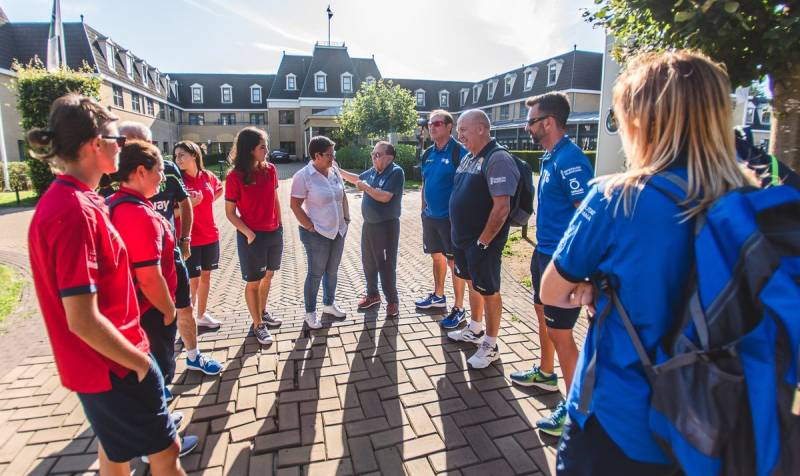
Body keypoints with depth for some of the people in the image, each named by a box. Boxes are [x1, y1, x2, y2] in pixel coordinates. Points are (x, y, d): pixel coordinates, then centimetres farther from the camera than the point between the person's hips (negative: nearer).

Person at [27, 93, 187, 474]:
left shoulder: (62, 198, 4)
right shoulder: (76, 212, -27)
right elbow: (83, 321, -29)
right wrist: (141, 362, -15)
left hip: (102, 363, 10)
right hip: (113, 367, -9)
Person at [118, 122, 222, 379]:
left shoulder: (169, 169, -2)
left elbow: (184, 203, 12)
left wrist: (185, 239, 8)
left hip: (170, 252, 3)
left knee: (185, 309, 16)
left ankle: (193, 356, 39)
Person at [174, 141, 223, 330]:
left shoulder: (208, 176, 1)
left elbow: (219, 189, 24)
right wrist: (189, 204, -23)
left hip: (211, 236, 5)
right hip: (189, 239, -5)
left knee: (206, 275, 15)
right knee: (192, 281, 0)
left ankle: (202, 315, 31)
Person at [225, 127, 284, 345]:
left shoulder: (270, 170, -1)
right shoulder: (235, 177, -14)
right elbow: (230, 212, -10)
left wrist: (279, 225, 8)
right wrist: (248, 233, -18)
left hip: (274, 233, 6)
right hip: (252, 236, -5)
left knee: (268, 276, 20)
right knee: (253, 282, 8)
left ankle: (262, 312, 41)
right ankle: (258, 325, 23)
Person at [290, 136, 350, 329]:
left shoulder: (334, 171, 5)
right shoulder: (303, 176, -14)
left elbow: (343, 196, 15)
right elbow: (295, 205, -14)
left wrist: (346, 218, 8)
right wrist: (310, 227, -15)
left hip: (338, 231, 6)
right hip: (317, 234, -6)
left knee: (332, 271, 18)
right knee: (316, 273, 4)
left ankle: (329, 304, 37)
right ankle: (310, 312, 21)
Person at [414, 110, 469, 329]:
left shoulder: (459, 152, -13)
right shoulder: (428, 153, 9)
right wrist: (424, 210, 15)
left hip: (450, 217, -7)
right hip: (430, 216, 7)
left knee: (454, 262, 0)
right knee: (437, 256, 19)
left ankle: (459, 309, 11)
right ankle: (438, 296, 37)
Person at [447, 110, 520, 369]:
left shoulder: (498, 159, -18)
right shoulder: (469, 157, 10)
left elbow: (502, 207, -23)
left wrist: (483, 242, -19)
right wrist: (458, 233, 12)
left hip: (482, 243, -9)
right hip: (463, 239, 9)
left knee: (489, 291, 5)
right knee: (473, 283, 21)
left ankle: (490, 346, 20)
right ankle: (475, 329, 40)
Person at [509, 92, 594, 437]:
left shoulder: (570, 159, -20)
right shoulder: (549, 157, 10)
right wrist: (541, 247, 19)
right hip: (544, 252, 10)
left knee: (560, 331, -1)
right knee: (543, 314, 23)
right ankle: (545, 373, 44)